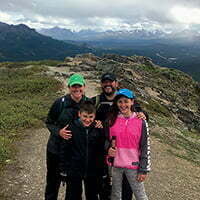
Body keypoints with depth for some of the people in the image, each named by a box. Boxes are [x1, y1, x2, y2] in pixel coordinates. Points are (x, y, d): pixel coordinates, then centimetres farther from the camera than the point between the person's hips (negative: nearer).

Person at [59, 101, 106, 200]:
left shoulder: (98, 129, -6)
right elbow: (64, 149, -8)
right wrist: (63, 170, -7)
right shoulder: (72, 128, -13)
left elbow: (101, 150, 0)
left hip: (92, 172, 2)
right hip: (73, 172, -2)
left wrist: (101, 171, 2)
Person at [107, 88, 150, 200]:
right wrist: (108, 149, -12)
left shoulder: (140, 122, -6)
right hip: (115, 165, 2)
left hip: (133, 165, -2)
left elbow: (145, 147, -4)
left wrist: (143, 170, -5)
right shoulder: (111, 120, -1)